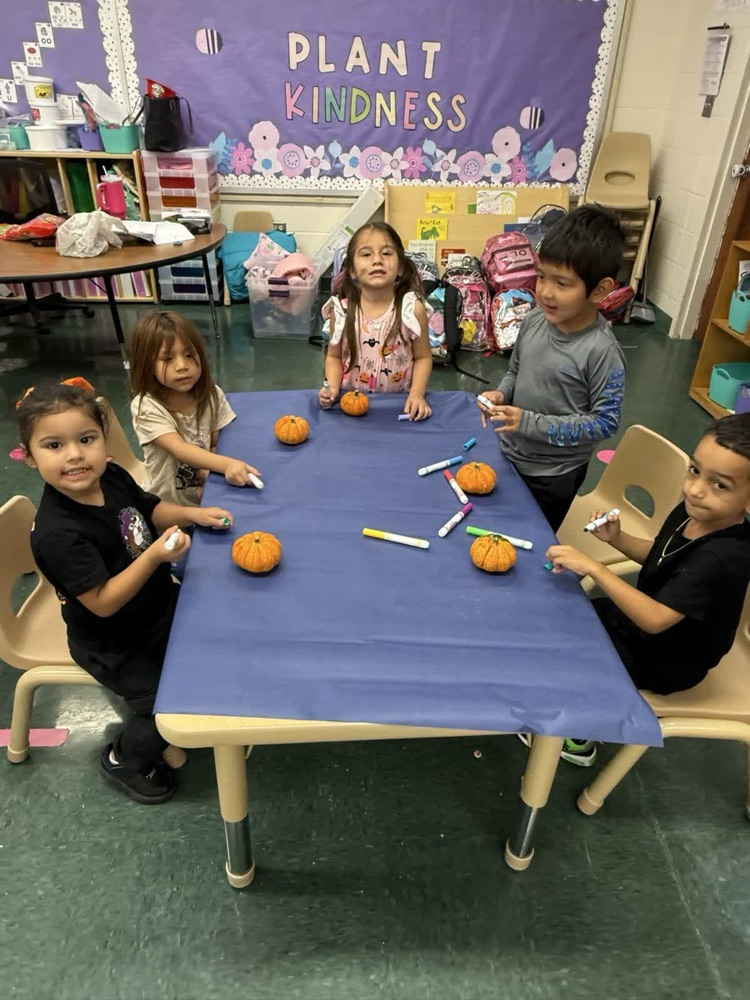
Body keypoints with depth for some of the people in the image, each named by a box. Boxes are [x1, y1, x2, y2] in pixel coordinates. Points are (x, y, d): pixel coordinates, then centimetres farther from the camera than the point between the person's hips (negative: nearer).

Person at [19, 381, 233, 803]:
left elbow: (151, 508, 7)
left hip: (159, 602, 8)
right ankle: (124, 761, 27)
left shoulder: (112, 477, -14)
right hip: (114, 643, -7)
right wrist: (154, 556, -41)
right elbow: (103, 603, -32)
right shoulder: (58, 534, -35)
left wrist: (195, 514, -10)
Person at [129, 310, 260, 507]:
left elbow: (218, 445, 2)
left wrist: (209, 469, -20)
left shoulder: (211, 395, -4)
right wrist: (226, 464, -43)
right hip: (171, 506, -2)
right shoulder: (146, 406, -16)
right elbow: (179, 449, -28)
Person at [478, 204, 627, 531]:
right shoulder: (534, 320, -8)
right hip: (509, 454, 6)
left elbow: (605, 421, -21)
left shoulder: (601, 350, -26)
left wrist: (532, 423, -27)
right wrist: (501, 394, -13)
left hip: (554, 475, -5)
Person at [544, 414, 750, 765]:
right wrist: (616, 538, -10)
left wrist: (594, 568, -41)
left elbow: (655, 620, -40)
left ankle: (578, 737, 23)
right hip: (644, 618, 8)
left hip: (665, 661, -7)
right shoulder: (691, 513, -12)